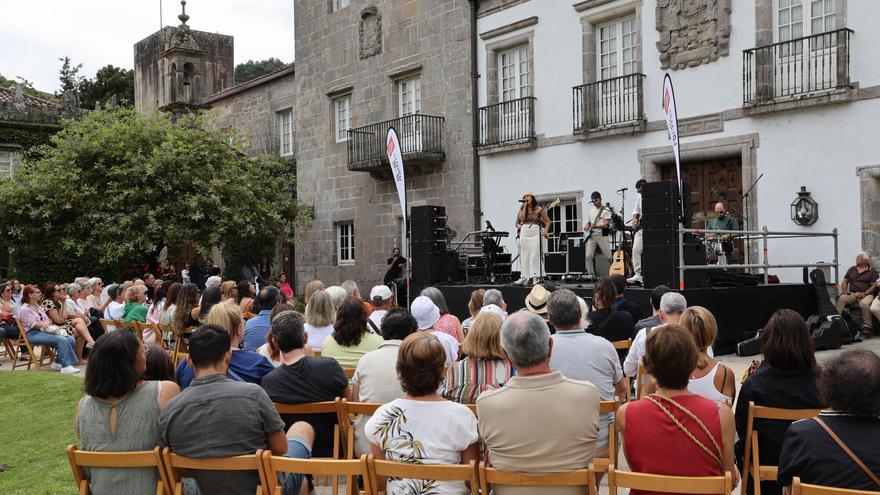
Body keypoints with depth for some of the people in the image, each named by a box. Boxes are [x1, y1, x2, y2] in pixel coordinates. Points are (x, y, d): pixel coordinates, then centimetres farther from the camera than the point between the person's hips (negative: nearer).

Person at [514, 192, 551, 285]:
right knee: (524, 255, 2)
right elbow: (521, 218, -5)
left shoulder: (538, 209, 4)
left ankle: (535, 277, -8)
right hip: (524, 233, 3)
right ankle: (524, 277, 4)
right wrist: (525, 206, -2)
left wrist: (546, 231, -12)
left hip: (535, 233, -3)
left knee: (535, 255, -8)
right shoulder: (522, 209, 12)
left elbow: (548, 221, 4)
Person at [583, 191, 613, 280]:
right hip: (591, 236, 5)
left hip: (602, 235, -5)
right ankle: (591, 275, -1)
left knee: (608, 256, -7)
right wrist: (586, 226, 3)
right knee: (588, 256, -8)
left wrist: (595, 226, -19)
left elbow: (606, 224, -9)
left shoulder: (606, 210, 1)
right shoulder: (591, 211, 20)